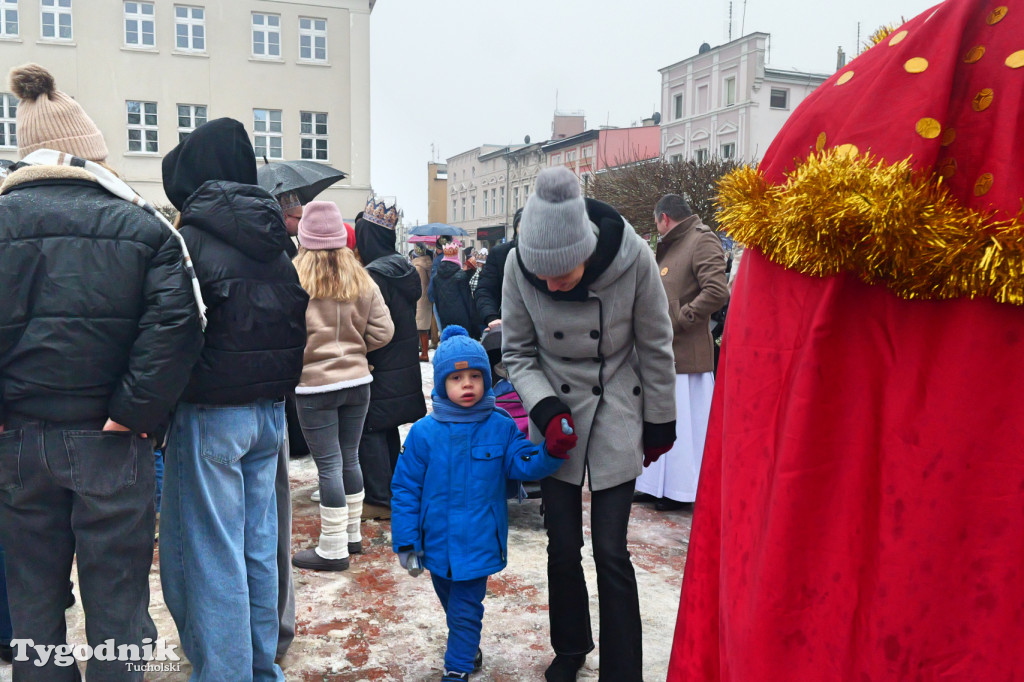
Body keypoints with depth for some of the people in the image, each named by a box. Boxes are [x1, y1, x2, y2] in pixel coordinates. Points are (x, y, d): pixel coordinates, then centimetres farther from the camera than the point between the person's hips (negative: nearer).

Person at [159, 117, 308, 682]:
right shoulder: (273, 243, 9)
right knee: (258, 546, 16)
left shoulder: (191, 239, -11)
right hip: (269, 410, 7)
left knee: (210, 557, 3)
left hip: (211, 414, -7)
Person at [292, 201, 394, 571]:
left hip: (314, 385, -5)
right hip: (357, 380, 5)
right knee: (349, 458, 17)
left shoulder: (294, 279, -12)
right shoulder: (361, 280, 2)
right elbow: (383, 331, 0)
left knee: (328, 464, 2)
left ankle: (333, 548, 10)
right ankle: (352, 533, 29)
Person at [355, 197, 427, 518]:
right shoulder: (405, 268, 9)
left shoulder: (373, 273, -18)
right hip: (405, 366, 9)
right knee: (388, 430, 18)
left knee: (370, 430, 0)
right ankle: (395, 491, 28)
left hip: (380, 369, -9)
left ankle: (380, 499, 4)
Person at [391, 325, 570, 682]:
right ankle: (468, 650, 49)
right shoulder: (424, 432, -11)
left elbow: (525, 464, -10)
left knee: (466, 610, 7)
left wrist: (552, 452, -31)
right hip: (437, 544, 2)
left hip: (478, 543, -2)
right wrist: (406, 542, -4)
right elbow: (405, 488, -5)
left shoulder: (500, 428, -9)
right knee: (452, 605, 24)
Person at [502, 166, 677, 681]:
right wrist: (544, 407, -18)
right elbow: (517, 352, -2)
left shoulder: (633, 258, -21)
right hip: (555, 422, 2)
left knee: (610, 552, -2)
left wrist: (659, 424, 2)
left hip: (617, 418, -2)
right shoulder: (519, 264, -16)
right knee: (562, 547, 10)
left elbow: (655, 349, -7)